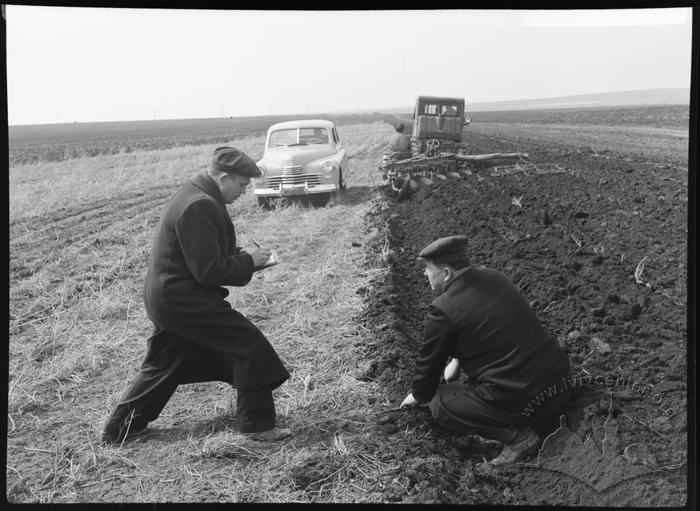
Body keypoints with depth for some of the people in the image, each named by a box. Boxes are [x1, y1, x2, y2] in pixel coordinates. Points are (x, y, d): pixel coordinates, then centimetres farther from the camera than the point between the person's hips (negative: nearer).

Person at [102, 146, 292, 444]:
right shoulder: (200, 207, -22)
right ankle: (258, 425, 3)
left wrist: (240, 254, 10)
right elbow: (209, 270, -23)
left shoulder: (193, 195, 12)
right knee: (249, 344, -5)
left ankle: (119, 430, 28)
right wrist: (249, 261, -11)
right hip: (184, 300, -11)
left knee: (162, 365, 20)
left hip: (165, 297, 11)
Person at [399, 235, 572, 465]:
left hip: (521, 402, -8)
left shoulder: (443, 310, -13)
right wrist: (457, 360, 36)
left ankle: (517, 435, -4)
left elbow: (429, 362, 2)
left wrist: (419, 396, 21)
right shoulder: (493, 277, 9)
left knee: (440, 403, 7)